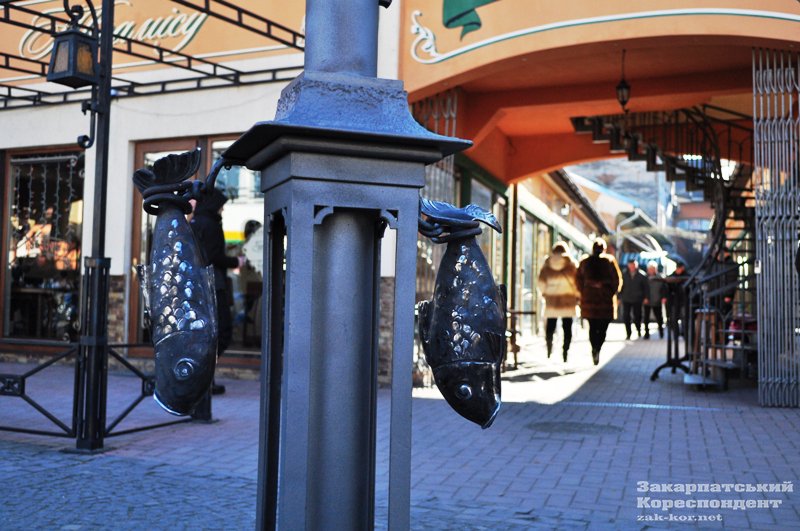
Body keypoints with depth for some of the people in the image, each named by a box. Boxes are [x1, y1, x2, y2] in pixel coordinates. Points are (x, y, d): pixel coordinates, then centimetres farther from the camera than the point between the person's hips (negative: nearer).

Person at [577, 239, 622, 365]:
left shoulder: (585, 261, 6)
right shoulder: (610, 260, 0)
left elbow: (578, 279, 6)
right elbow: (617, 279, -3)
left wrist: (583, 292, 13)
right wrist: (612, 293, 5)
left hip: (589, 298, 2)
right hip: (606, 298, -2)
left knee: (592, 327, 9)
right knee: (603, 328, 2)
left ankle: (595, 348, -9)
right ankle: (597, 349, -18)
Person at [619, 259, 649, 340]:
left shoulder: (641, 276, 2)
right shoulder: (624, 276, 6)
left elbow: (645, 287, 5)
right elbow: (621, 287, 8)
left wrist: (645, 297, -2)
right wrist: (619, 297, 3)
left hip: (637, 300, -1)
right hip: (626, 300, 1)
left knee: (637, 316, 5)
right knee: (626, 316, -3)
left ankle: (638, 330, 31)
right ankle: (628, 334, 5)